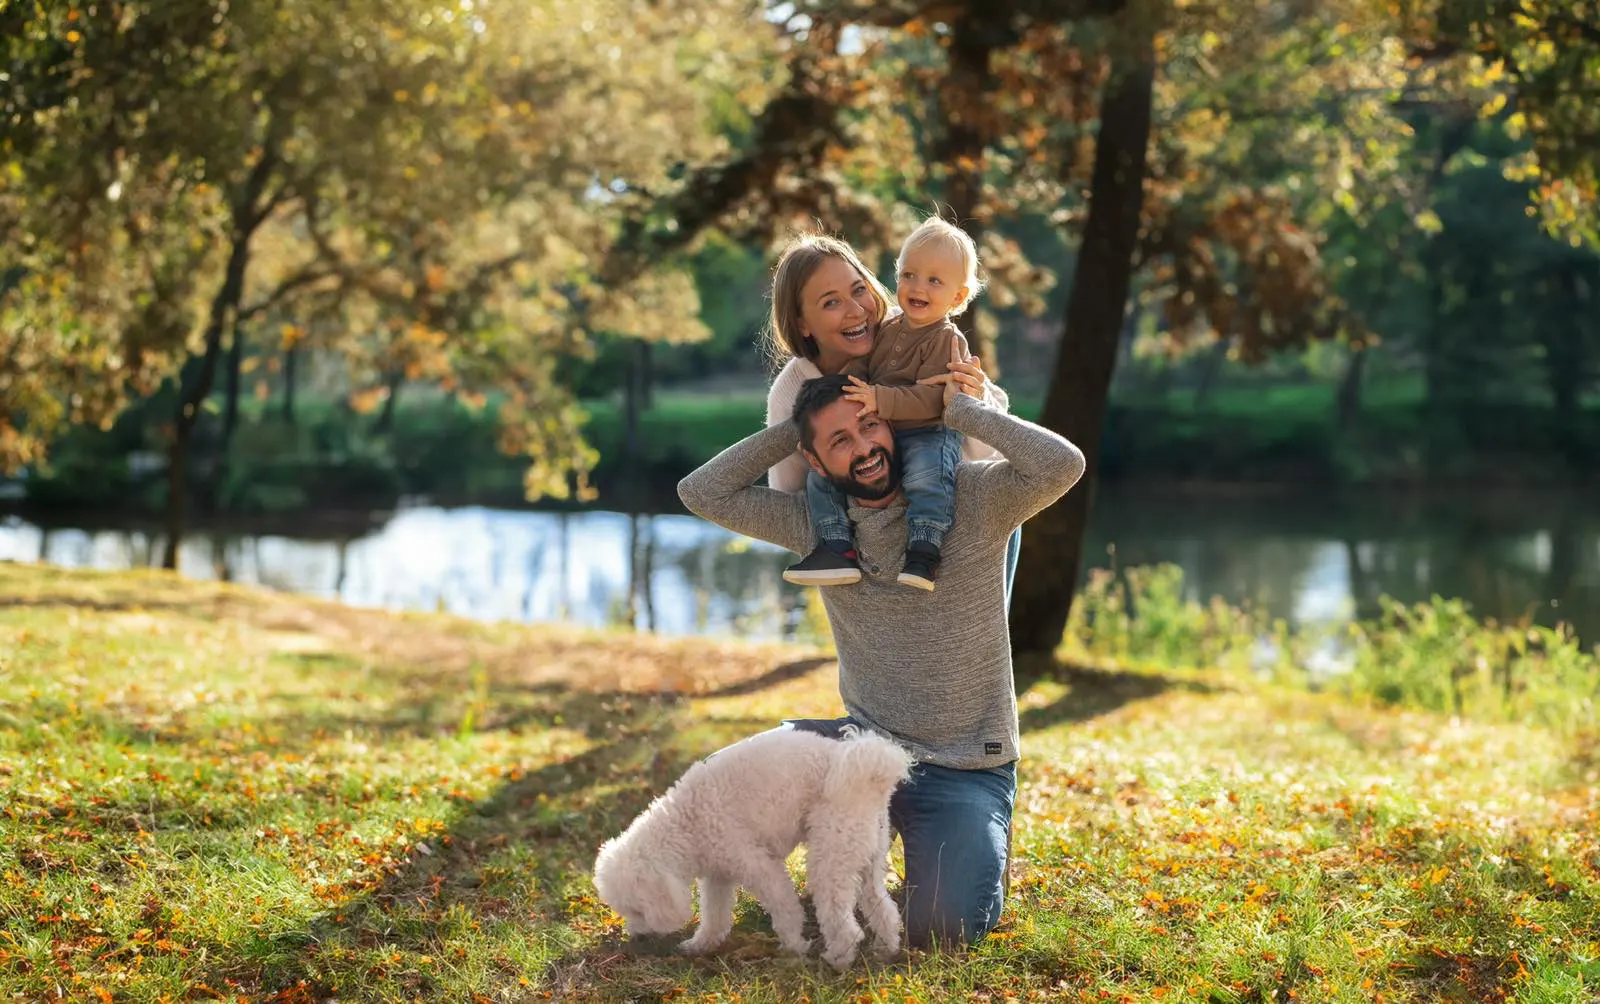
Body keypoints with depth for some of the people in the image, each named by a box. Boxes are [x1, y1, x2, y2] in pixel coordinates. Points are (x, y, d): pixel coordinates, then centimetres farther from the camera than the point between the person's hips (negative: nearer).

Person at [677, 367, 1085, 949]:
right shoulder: (815, 524, 1)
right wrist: (792, 430, -5)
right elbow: (702, 493, -3)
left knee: (939, 929, -20)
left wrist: (960, 409, -18)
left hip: (967, 769, -3)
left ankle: (980, 858, 18)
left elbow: (1061, 464, -28)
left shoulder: (974, 499, -10)